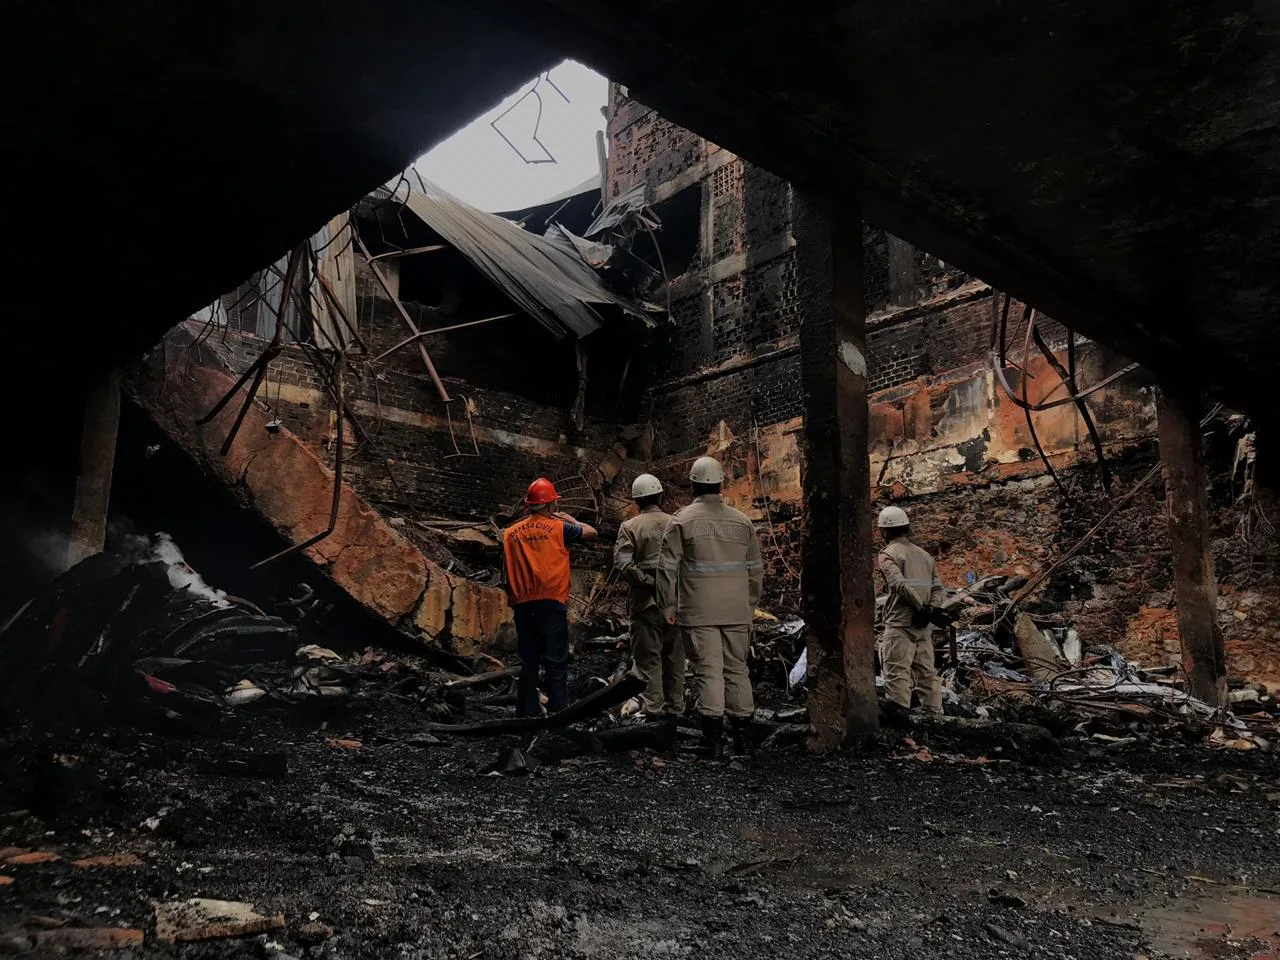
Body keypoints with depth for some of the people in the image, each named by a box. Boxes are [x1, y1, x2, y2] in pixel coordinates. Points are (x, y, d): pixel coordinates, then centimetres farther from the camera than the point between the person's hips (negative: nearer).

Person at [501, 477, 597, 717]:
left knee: (528, 663, 11)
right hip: (552, 604, -4)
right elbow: (591, 532, 12)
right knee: (556, 663, 0)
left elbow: (505, 576, 9)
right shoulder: (558, 527, -2)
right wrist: (571, 519, 25)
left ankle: (527, 712, 14)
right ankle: (558, 711, -2)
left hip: (522, 606, 4)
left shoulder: (510, 533, 8)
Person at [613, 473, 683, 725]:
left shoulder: (630, 527, -3)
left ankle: (654, 712, -1)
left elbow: (623, 564, -15)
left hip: (645, 602, -2)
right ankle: (673, 712, 17)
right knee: (674, 659, 11)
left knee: (649, 659, 2)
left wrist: (649, 581, -12)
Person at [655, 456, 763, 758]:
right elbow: (756, 569, 15)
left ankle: (714, 738, -5)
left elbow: (668, 568, -4)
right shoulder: (742, 521, 9)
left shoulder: (682, 520, -3)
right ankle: (741, 734, 17)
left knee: (708, 669, -2)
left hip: (700, 611, -3)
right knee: (737, 668, 12)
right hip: (737, 611, 4)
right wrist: (750, 604, 24)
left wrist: (668, 606, 4)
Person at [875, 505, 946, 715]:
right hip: (924, 626, 7)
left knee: (897, 674, -9)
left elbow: (900, 585, -20)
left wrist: (921, 608, -15)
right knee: (926, 673, 14)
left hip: (900, 623, -7)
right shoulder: (924, 555, 20)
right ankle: (935, 714, 18)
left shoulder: (888, 554, -4)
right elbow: (938, 588, 11)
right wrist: (932, 609, -4)